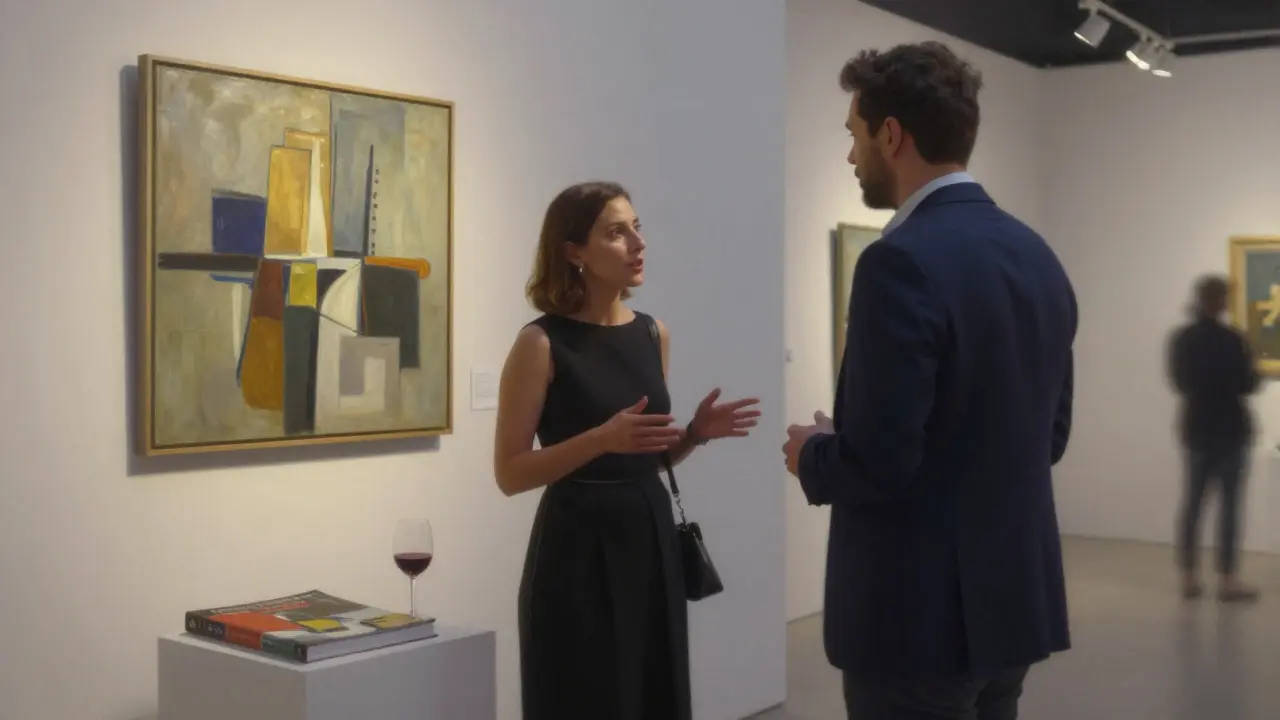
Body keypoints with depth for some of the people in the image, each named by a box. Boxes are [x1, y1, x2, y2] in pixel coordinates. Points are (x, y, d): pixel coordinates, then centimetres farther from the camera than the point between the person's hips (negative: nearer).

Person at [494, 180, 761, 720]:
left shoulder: (653, 334, 7)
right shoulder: (542, 343, -10)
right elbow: (510, 473, -12)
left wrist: (695, 433, -3)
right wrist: (602, 438, -23)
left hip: (650, 538, 6)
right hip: (579, 548, -6)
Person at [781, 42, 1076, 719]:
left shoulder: (902, 262, -20)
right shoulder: (1038, 256, 6)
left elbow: (881, 463, -24)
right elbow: (1048, 435, 13)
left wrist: (812, 455, -4)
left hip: (920, 614, -8)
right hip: (1015, 595, 8)